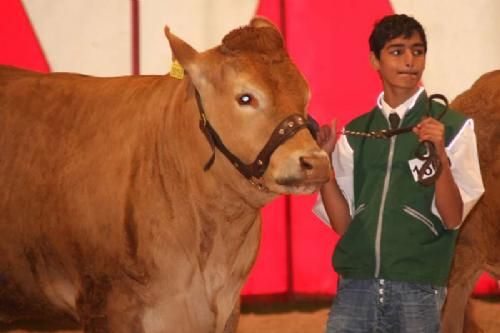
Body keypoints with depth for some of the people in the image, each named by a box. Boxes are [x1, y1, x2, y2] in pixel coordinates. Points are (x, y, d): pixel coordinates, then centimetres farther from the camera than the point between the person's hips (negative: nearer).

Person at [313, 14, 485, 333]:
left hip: (418, 289, -2)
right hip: (356, 284, 2)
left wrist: (439, 154, -18)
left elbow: (453, 218, -5)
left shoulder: (452, 127, 0)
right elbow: (343, 223, 8)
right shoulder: (355, 133, 9)